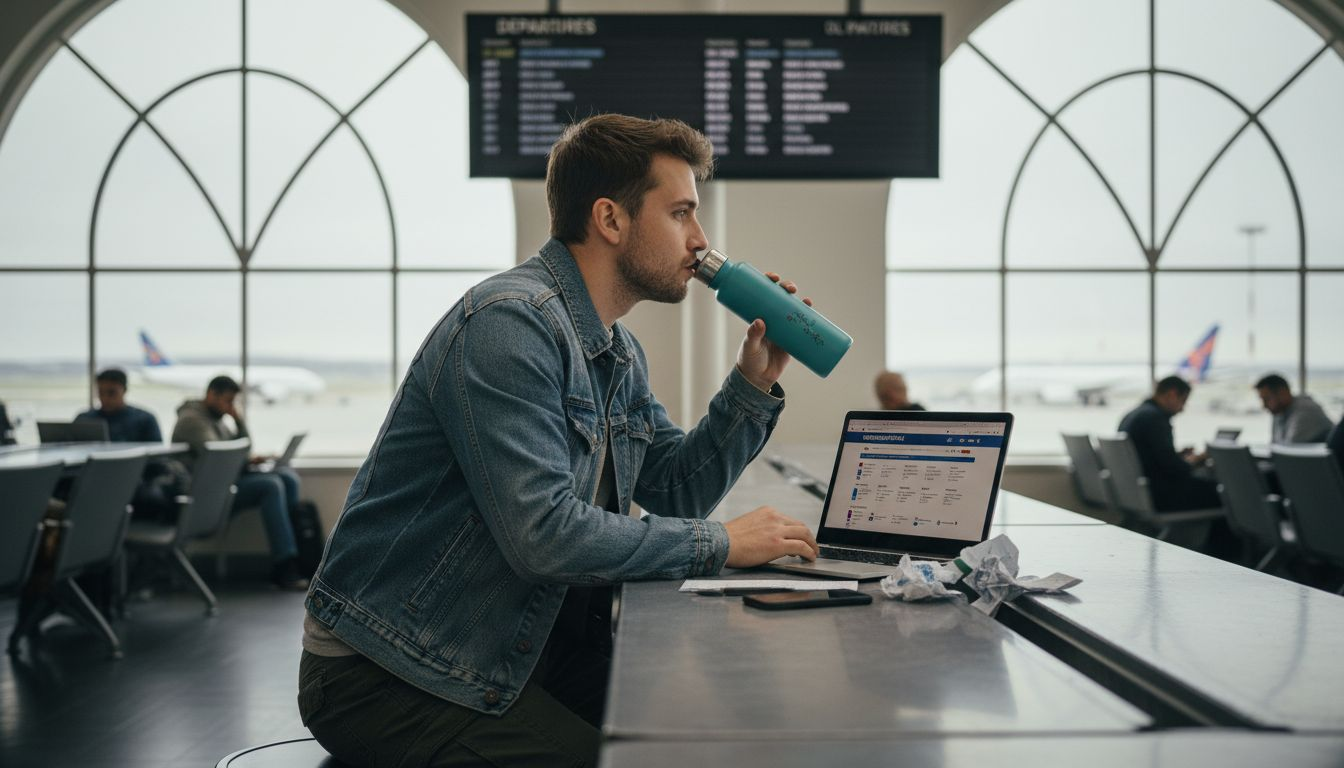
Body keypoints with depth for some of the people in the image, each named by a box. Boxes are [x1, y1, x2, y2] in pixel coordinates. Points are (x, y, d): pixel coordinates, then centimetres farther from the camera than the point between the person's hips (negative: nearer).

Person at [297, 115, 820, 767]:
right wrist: (721, 543, -19)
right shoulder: (510, 322, -22)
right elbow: (543, 533, -29)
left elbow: (677, 492, 14)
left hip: (516, 652, 9)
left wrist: (755, 382, 3)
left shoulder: (620, 355, 11)